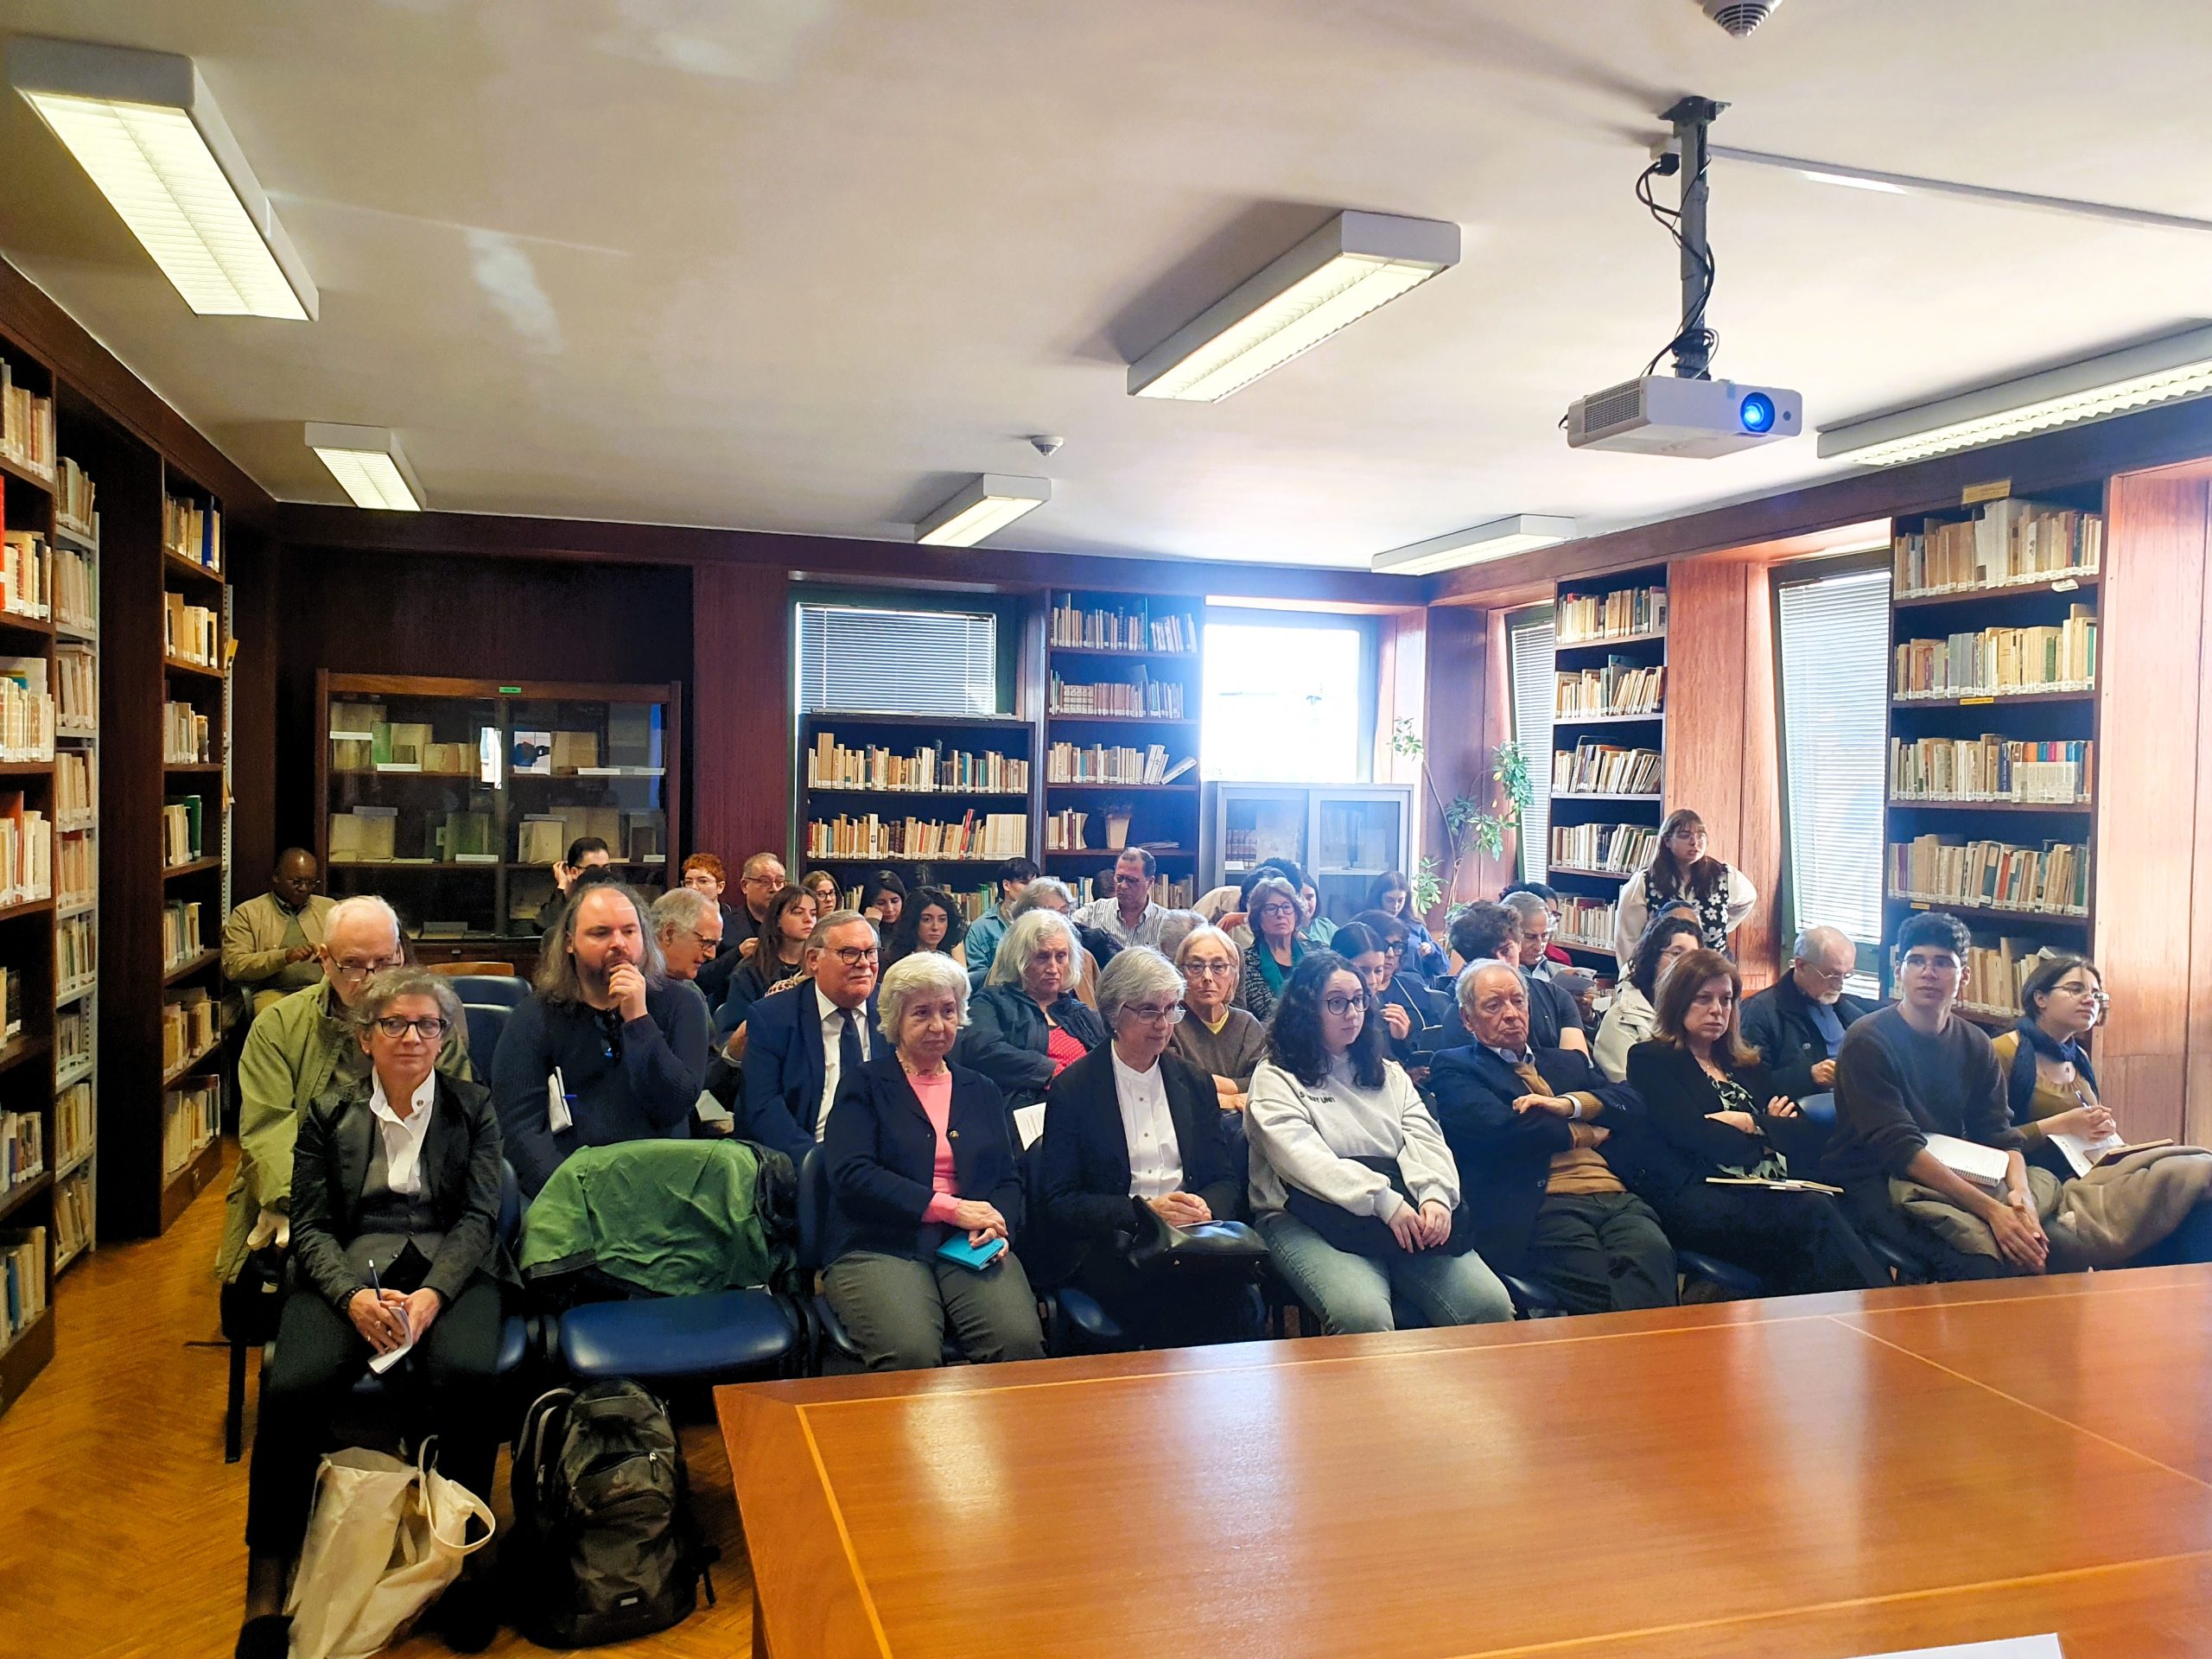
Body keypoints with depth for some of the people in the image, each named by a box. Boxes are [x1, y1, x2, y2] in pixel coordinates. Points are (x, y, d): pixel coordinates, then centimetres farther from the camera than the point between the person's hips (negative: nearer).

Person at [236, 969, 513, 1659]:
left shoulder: (474, 1107, 10)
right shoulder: (328, 1115, 13)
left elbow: (479, 1216, 2)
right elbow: (310, 1225, 5)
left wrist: (431, 1296, -17)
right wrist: (354, 1295, -15)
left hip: (449, 1267, -1)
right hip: (348, 1269, 1)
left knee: (466, 1375, -33)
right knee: (293, 1387, -29)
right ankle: (266, 1588, -13)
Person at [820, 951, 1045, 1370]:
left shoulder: (981, 1091, 23)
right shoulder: (864, 1086, 10)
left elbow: (1009, 1177, 19)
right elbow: (851, 1176, -5)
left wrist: (997, 1226, -5)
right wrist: (951, 1208, -10)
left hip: (971, 1246, 3)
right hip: (880, 1246, -3)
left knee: (1021, 1342, -26)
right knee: (910, 1352, -32)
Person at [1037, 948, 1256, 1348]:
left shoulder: (1195, 1085, 17)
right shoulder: (1071, 1089, 3)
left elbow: (1224, 1179, 16)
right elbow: (1060, 1203, -1)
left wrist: (1204, 1208, -9)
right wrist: (1144, 1209, -14)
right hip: (1108, 1245, -3)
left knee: (1228, 1287, -32)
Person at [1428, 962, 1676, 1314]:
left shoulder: (1568, 1061, 32)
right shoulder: (1455, 1068, 12)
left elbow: (1629, 1102, 17)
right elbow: (1501, 1127, -6)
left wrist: (1568, 1104, -2)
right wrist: (1584, 1133, 8)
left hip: (1615, 1197, 5)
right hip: (1541, 1207, -5)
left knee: (1652, 1253, -30)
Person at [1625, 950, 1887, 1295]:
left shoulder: (1750, 1066, 28)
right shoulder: (1650, 1060, 9)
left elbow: (1812, 1137, 17)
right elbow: (1698, 1140, -5)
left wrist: (1754, 1124, 0)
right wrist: (1772, 1129, 7)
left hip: (1776, 1194, 5)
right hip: (1703, 1199, -5)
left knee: (1825, 1205, -31)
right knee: (1813, 1215, -33)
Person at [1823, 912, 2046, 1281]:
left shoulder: (1975, 1046, 10)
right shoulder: (1867, 1041, -10)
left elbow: (2000, 1135, 4)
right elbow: (1899, 1148, -19)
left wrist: (2020, 1192, -19)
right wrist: (1990, 1209, -26)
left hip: (1953, 1176, 6)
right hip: (1874, 1182, -6)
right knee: (1980, 1258, -31)